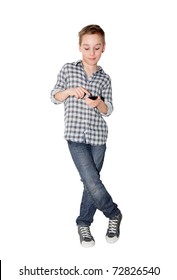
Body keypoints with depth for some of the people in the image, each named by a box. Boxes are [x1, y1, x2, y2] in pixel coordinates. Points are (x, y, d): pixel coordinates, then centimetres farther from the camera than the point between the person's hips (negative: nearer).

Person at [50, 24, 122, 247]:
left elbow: (108, 111, 3)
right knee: (92, 183, -11)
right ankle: (114, 214, 13)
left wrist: (98, 103, -19)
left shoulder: (105, 78, 5)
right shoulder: (68, 69, 2)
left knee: (91, 182, 7)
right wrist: (70, 91, -14)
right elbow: (54, 97, 5)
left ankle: (84, 223, 25)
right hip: (75, 135, -2)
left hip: (97, 136, 2)